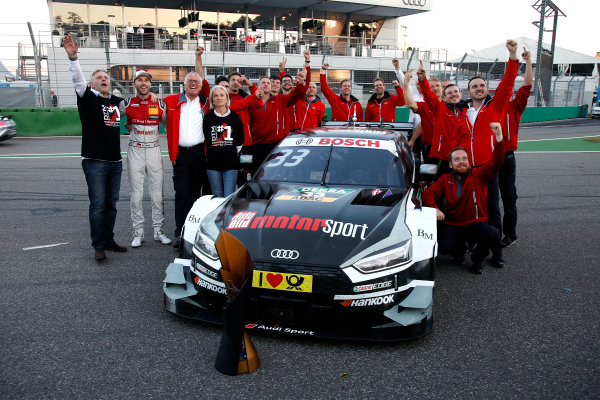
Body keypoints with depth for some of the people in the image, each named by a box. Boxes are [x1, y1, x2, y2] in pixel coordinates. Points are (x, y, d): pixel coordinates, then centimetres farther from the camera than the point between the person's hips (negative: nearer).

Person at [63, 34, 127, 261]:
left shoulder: (116, 101, 15)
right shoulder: (87, 98, 0)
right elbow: (78, 79, -18)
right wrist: (72, 57, -34)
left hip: (115, 161, 5)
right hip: (95, 161, -5)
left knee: (111, 203, 11)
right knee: (98, 204, -5)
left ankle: (108, 240, 22)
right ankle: (98, 245, 2)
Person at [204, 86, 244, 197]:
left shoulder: (235, 117, 5)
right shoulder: (208, 118, 5)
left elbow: (240, 141, 11)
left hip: (231, 163, -1)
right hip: (213, 163, 1)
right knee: (217, 196, 7)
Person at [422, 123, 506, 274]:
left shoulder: (479, 175, 3)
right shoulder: (445, 180, 9)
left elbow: (496, 163, -10)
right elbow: (428, 193, 2)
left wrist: (499, 137, -23)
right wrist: (434, 208, -20)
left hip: (476, 223, 0)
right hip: (452, 225, 1)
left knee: (493, 234, -31)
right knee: (444, 246, -28)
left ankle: (478, 257, 3)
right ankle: (459, 252, 14)